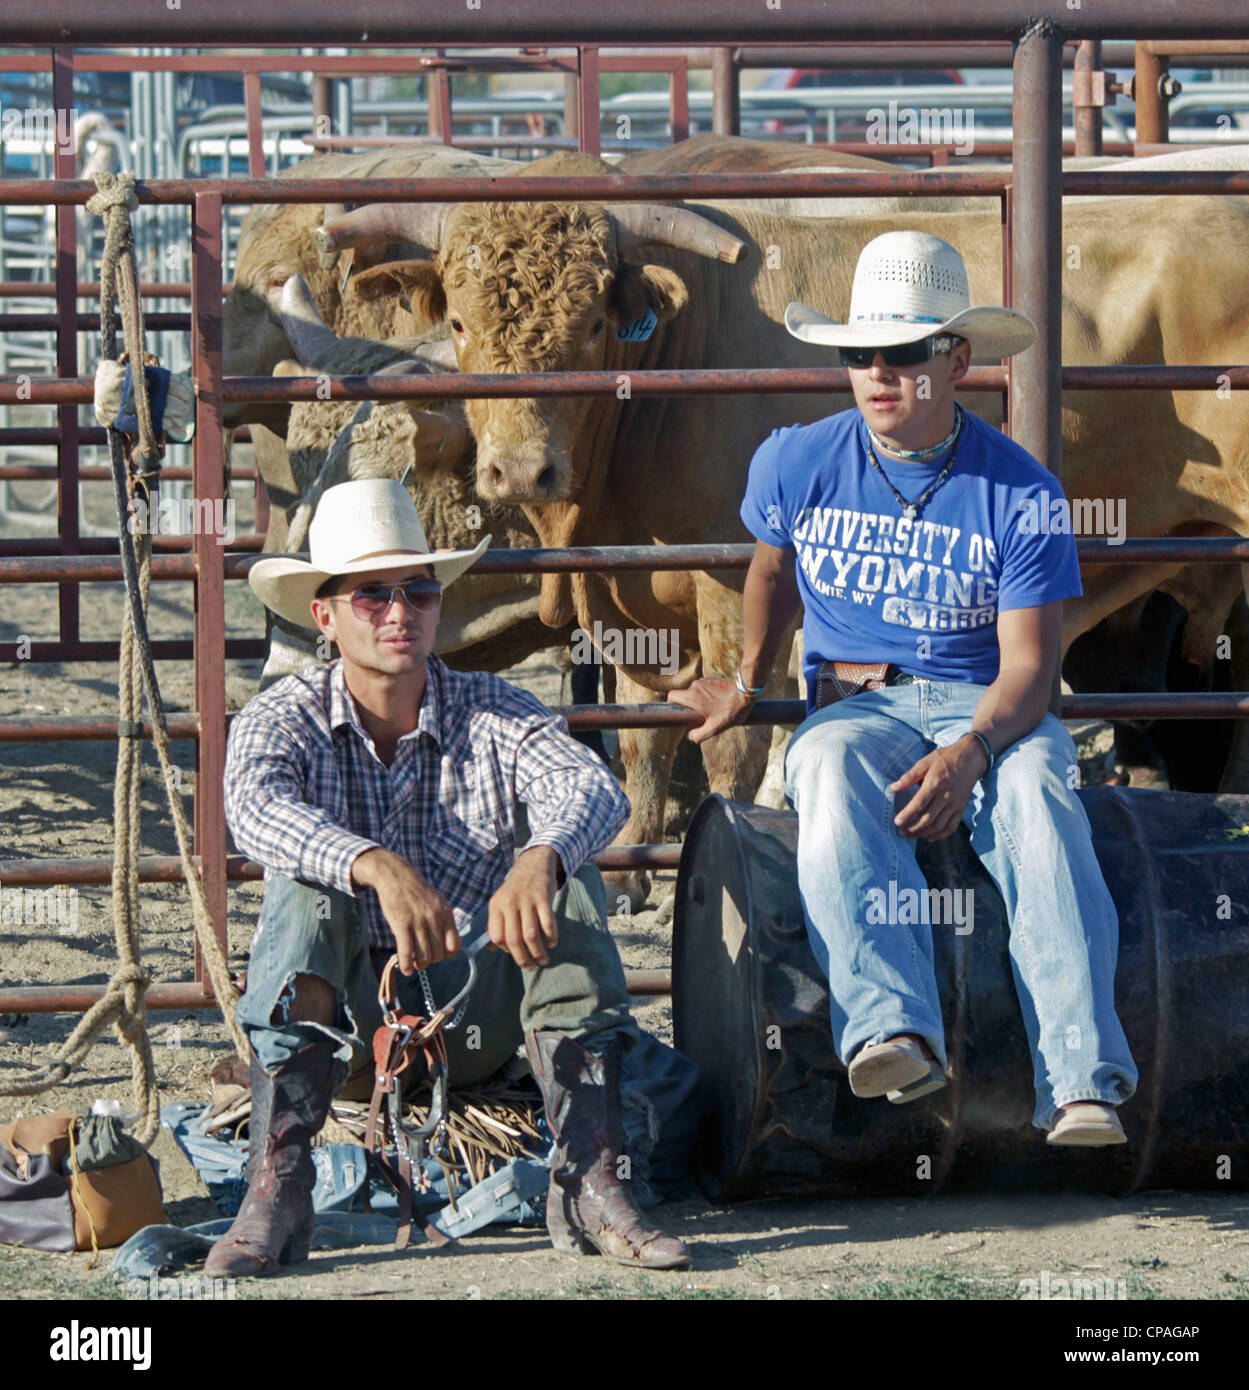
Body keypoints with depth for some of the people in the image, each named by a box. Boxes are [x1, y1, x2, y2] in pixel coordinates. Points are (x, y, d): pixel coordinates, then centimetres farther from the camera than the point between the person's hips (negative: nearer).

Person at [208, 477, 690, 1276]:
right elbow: (258, 812, -29)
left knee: (571, 882, -22)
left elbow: (594, 791, -22)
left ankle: (589, 1184, -28)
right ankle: (276, 1194, -37)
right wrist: (380, 868, -47)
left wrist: (539, 862, -46)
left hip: (473, 1021, 1)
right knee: (305, 887, -28)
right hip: (341, 1020, -1)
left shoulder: (494, 716, -2)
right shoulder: (283, 721, -5)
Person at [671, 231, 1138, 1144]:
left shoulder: (1020, 495, -5)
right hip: (852, 704, 2)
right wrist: (747, 682, 26)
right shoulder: (795, 466, 5)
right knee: (832, 767, -37)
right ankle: (894, 1034, -54)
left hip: (991, 711, -1)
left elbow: (1029, 665, -9)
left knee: (1038, 788, -37)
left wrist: (972, 753, -27)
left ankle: (1082, 1081, -47)